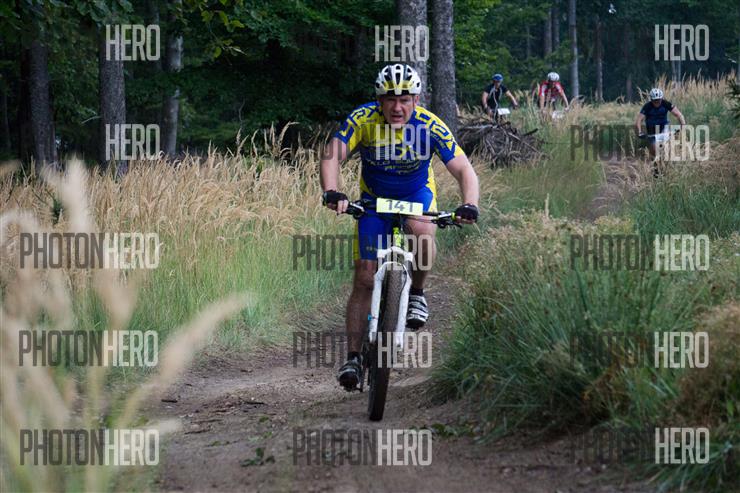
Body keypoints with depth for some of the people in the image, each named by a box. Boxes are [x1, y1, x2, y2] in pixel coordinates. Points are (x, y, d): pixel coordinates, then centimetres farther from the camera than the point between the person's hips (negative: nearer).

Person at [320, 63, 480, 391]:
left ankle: (417, 294, -9)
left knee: (421, 230, -36)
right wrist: (331, 193, -52)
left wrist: (469, 205, -45)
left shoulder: (430, 127, -25)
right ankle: (353, 358, 0)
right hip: (374, 198, 1)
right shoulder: (362, 120, -24)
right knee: (364, 277, -8)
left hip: (417, 195, -1)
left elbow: (463, 170, -26)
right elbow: (332, 156, -33)